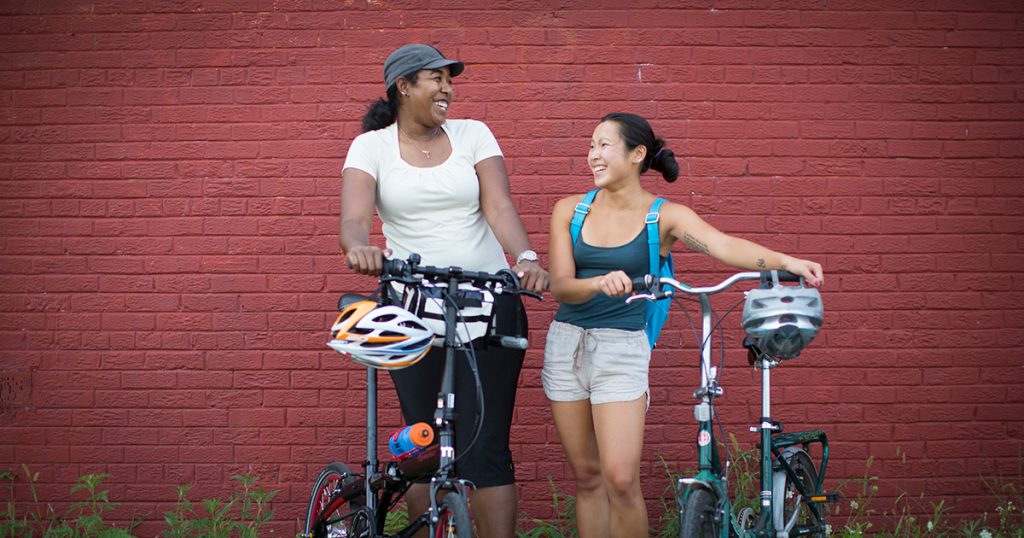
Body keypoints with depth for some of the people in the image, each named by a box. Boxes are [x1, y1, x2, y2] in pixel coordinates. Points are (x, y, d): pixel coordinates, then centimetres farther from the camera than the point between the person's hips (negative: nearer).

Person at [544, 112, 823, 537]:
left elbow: (722, 244, -18)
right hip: (566, 343, 3)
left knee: (621, 479, -12)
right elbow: (560, 286, -4)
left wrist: (785, 261, -35)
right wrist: (600, 283, -25)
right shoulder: (570, 210, 4)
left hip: (622, 347, -3)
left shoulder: (665, 216, -3)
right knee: (586, 475, 10)